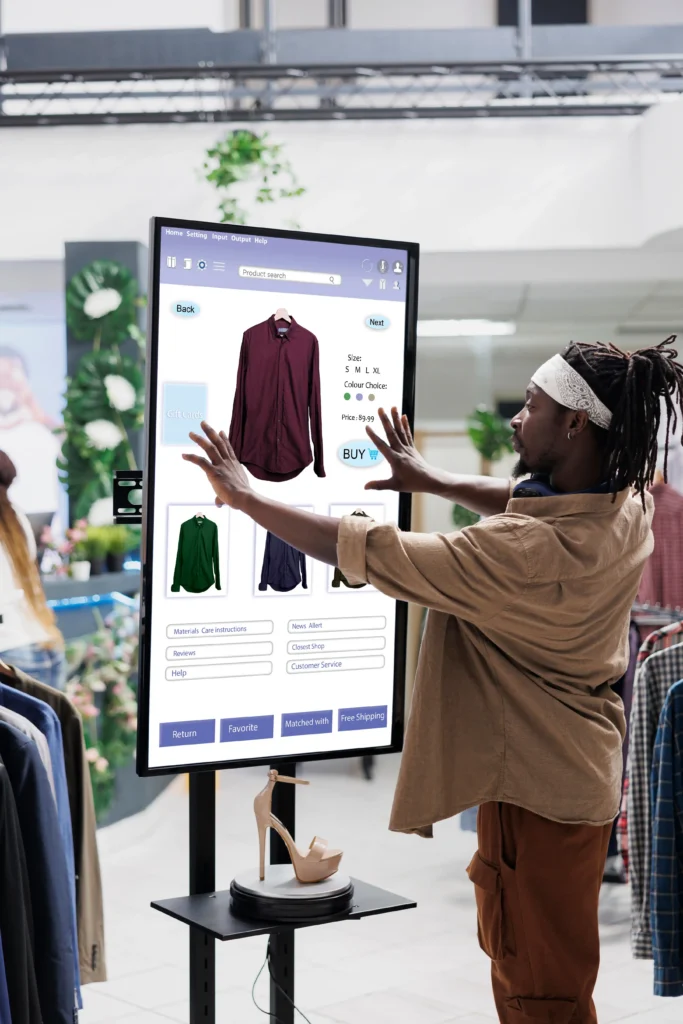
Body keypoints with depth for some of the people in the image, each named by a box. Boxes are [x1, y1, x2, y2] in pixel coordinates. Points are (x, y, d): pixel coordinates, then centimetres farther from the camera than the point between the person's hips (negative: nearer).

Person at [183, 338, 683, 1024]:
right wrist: (432, 480, 17)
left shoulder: (526, 553, -33)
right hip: (581, 768, 9)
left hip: (535, 784, -9)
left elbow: (367, 553, -29)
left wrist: (244, 497, -20)